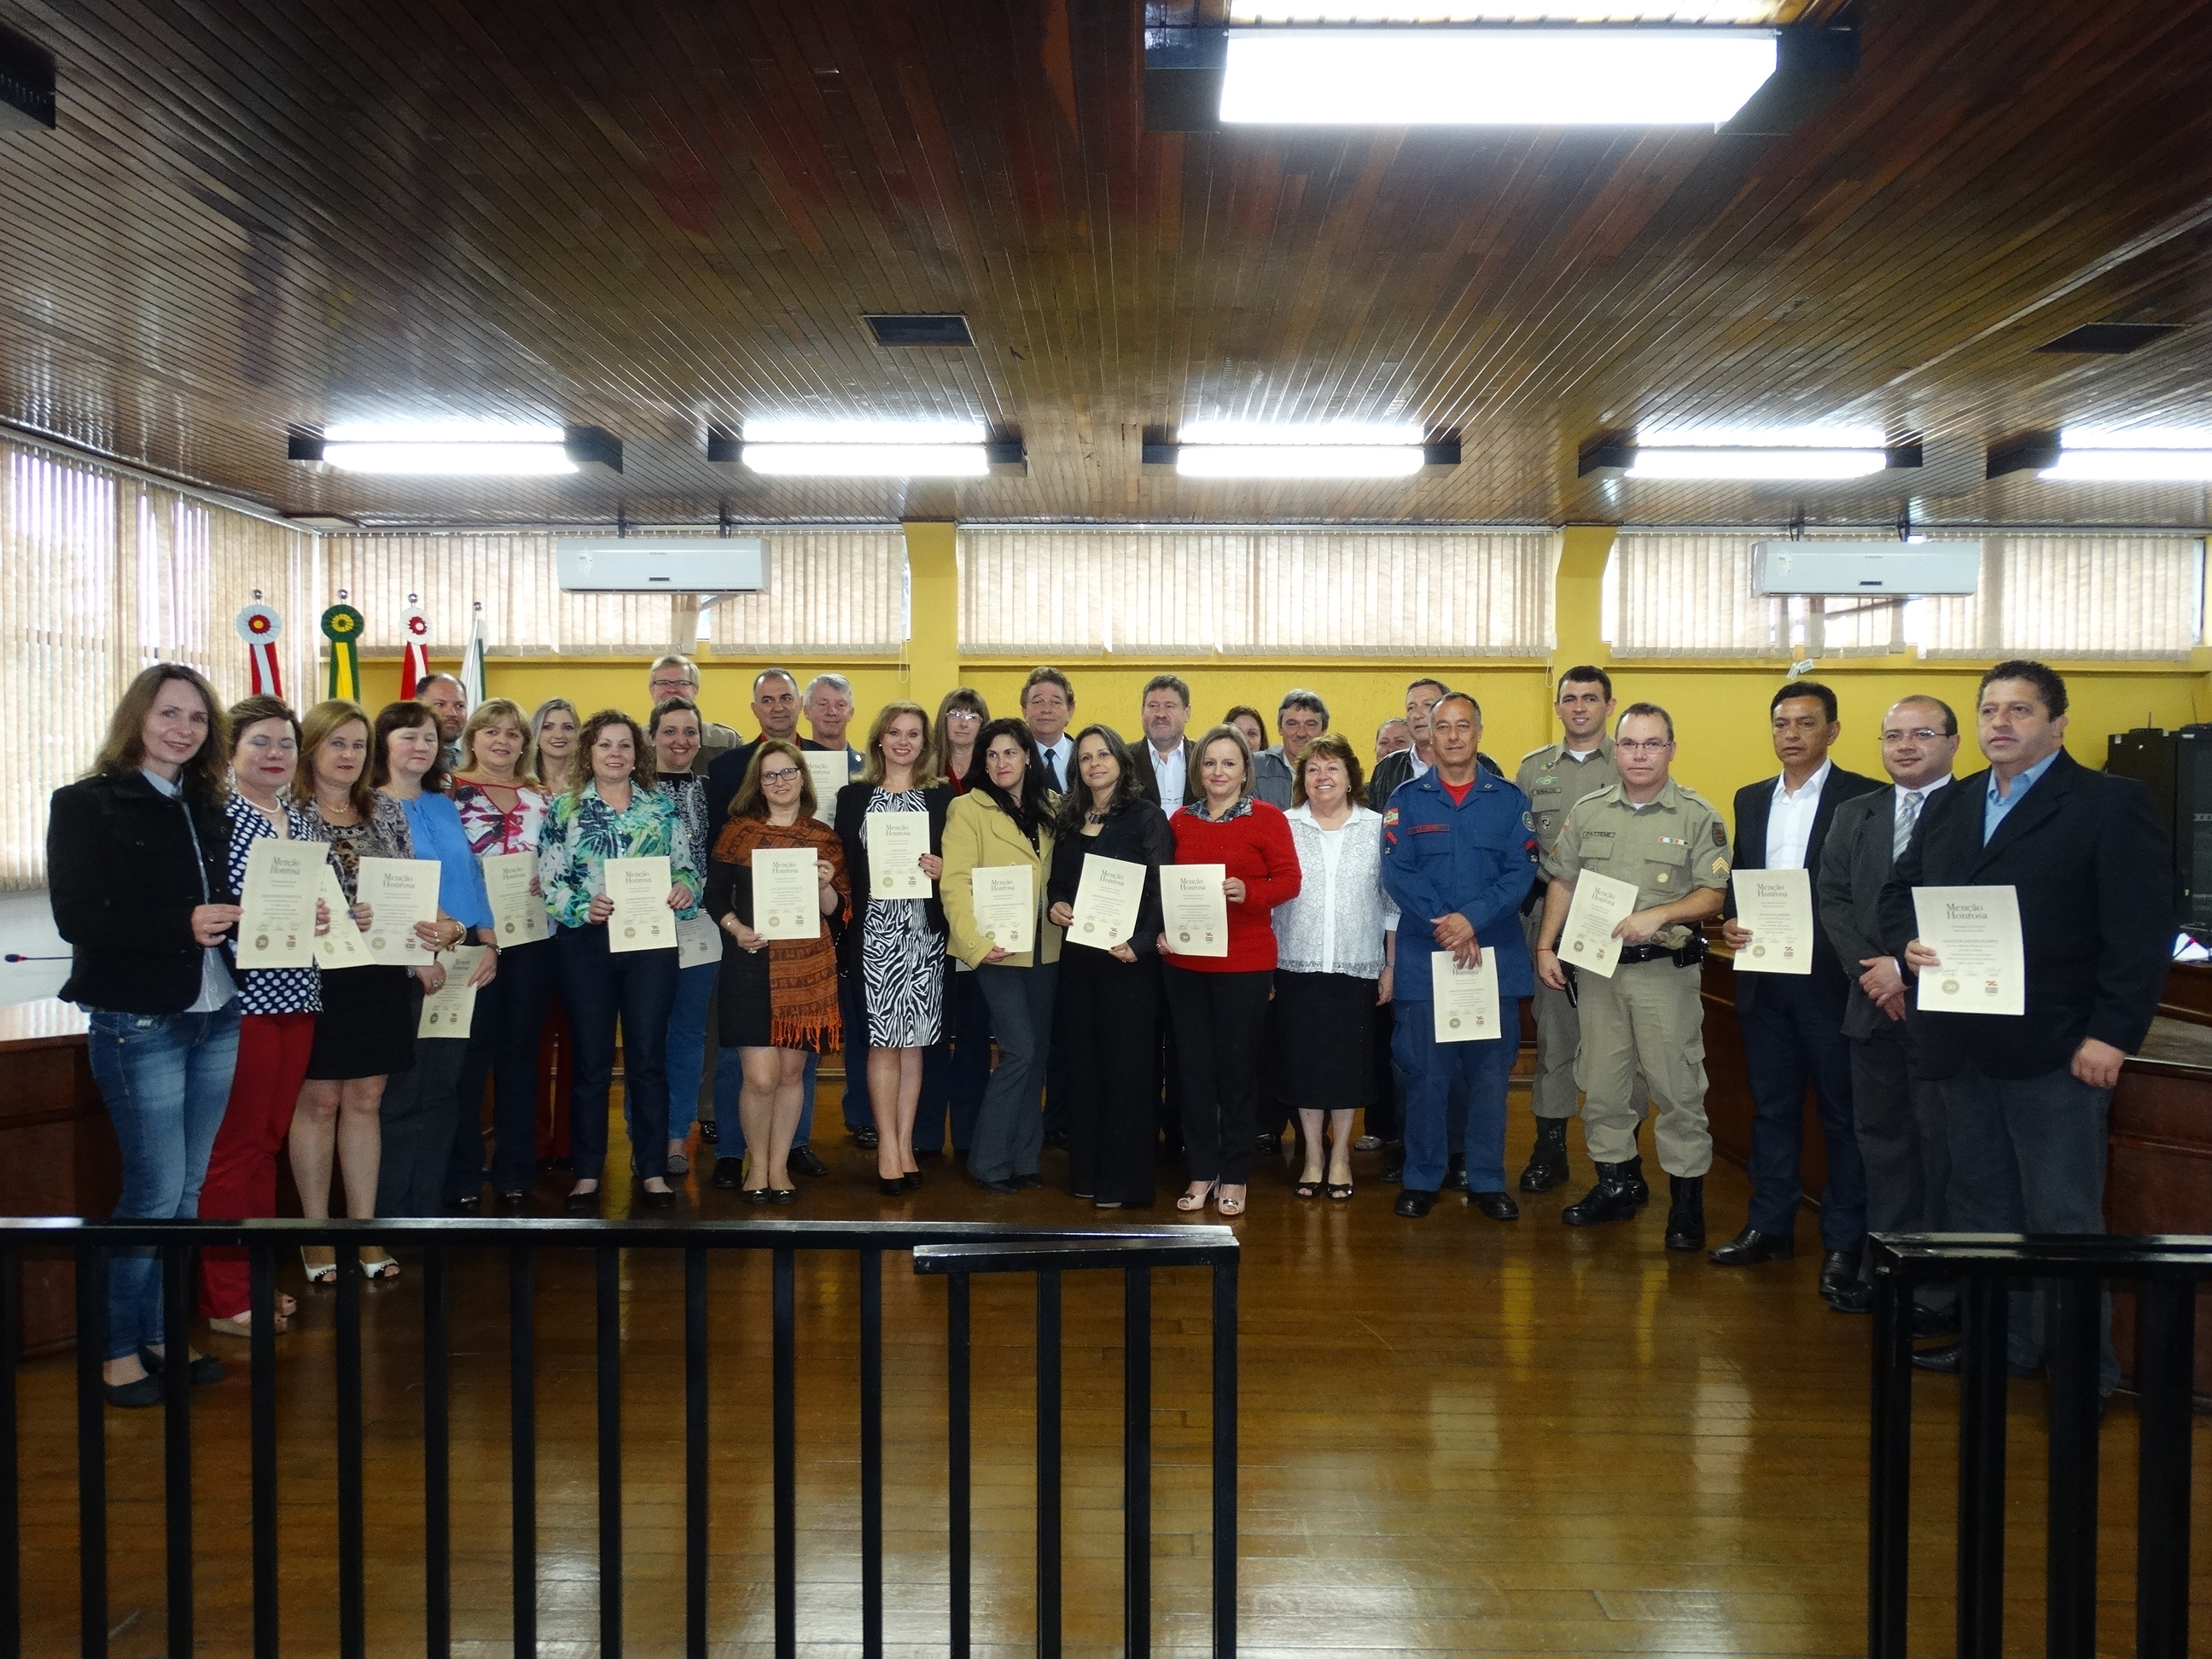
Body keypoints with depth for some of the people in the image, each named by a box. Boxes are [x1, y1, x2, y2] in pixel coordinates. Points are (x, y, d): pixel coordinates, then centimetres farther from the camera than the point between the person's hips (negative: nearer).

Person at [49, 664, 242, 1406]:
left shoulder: (205, 807, 11)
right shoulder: (86, 804, -5)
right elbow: (77, 916, -14)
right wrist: (183, 925, -23)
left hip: (216, 1018, 6)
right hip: (137, 1024, -6)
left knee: (188, 1189, 11)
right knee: (155, 1190, -3)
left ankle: (161, 1332, 24)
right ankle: (118, 1347, 13)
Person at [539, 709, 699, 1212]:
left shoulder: (662, 807, 9)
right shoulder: (564, 808, 4)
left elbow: (686, 868, 9)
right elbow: (548, 881, -2)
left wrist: (685, 887, -12)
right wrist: (583, 907, -18)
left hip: (651, 943, 1)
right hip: (585, 944, -1)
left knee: (649, 1058, 5)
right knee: (590, 1062, 6)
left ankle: (653, 1170, 15)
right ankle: (587, 1174, 16)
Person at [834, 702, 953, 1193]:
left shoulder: (942, 796, 9)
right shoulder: (853, 796, 8)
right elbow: (841, 864, 5)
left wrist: (942, 868, -10)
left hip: (924, 931, 1)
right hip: (873, 930, -1)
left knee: (913, 1041, 4)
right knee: (883, 1042, -2)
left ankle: (904, 1143, 12)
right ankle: (888, 1146, 5)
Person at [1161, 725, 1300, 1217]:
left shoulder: (1267, 818, -1)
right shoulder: (1180, 822, 9)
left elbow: (1289, 880, -7)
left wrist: (1247, 891, -25)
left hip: (1245, 961, -3)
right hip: (1184, 960, 3)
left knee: (1237, 1066, 4)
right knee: (1195, 1066, 8)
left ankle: (1233, 1176, 17)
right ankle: (1201, 1171, 20)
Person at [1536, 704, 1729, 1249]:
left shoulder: (1698, 816, -3)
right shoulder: (1588, 811, 8)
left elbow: (1713, 895, -7)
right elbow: (1561, 883, 11)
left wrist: (1658, 915, -22)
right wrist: (1545, 946, 3)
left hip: (1665, 969, -4)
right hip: (1597, 966, 4)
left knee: (1677, 1086, -1)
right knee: (1600, 1082, 11)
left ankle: (1687, 1198, 11)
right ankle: (1617, 1182, 26)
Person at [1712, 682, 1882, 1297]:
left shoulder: (1865, 798, -5)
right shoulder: (1750, 800, 13)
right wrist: (1731, 923, -3)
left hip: (1831, 979, -5)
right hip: (1763, 977, 5)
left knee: (1843, 1114, 4)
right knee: (1772, 1106, 13)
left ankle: (1844, 1245, 14)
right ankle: (1770, 1226, 24)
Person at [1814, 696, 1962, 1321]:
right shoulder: (1854, 815, 13)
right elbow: (1832, 900, 6)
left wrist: (1907, 968, -16)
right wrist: (1871, 971, -7)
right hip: (1872, 1007, 5)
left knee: (1943, 1146, 1)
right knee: (1880, 1139, 12)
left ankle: (1942, 1288, 11)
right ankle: (1884, 1267, 22)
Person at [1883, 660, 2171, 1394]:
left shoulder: (2112, 804, -4)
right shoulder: (1947, 806, 16)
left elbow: (2142, 931, -9)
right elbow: (1898, 892, 17)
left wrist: (2113, 1034, -16)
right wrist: (1908, 944, -5)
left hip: (2056, 1049, -6)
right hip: (1963, 1045, 6)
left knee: (2063, 1216, 0)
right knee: (1980, 1201, 15)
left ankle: (2083, 1368, 13)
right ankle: (1997, 1340, 28)